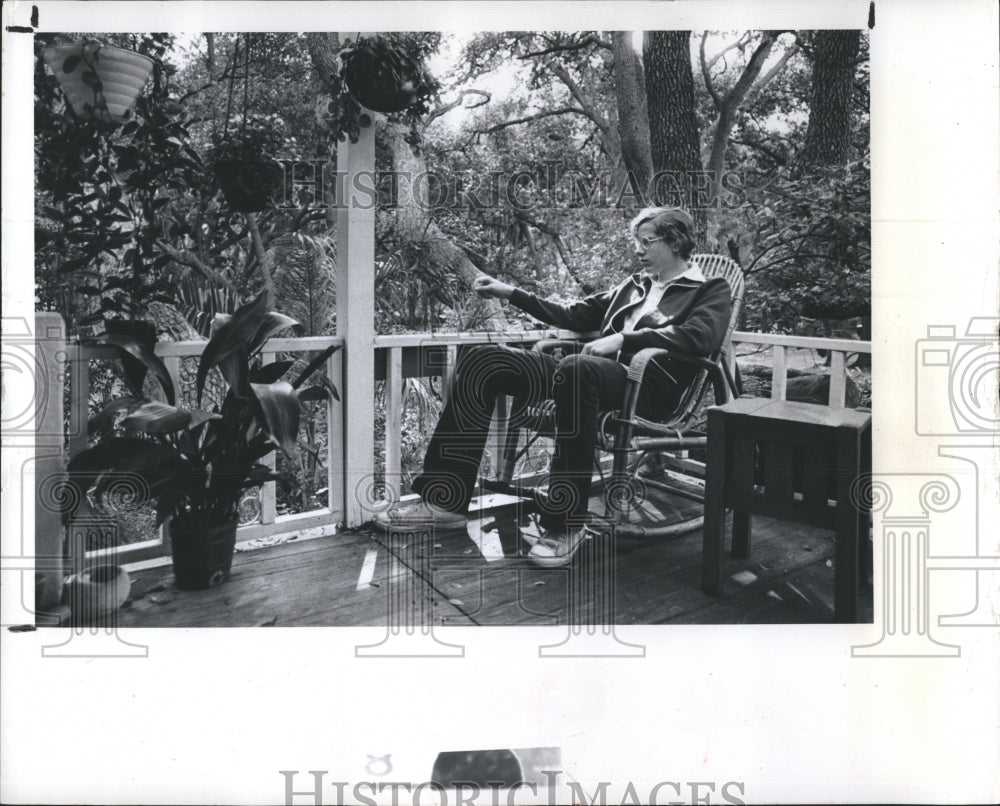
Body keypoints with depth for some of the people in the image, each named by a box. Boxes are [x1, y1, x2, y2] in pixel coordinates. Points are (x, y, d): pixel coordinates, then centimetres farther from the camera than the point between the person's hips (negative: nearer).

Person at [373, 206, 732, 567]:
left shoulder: (711, 289, 10)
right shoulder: (634, 285, 29)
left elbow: (703, 336, -11)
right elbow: (574, 315, 29)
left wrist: (624, 338, -17)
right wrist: (511, 294, 21)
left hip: (646, 384, -7)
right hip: (593, 370, 7)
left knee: (576, 369, -41)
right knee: (482, 361, -10)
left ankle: (565, 524, -33)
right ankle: (444, 500, -13)